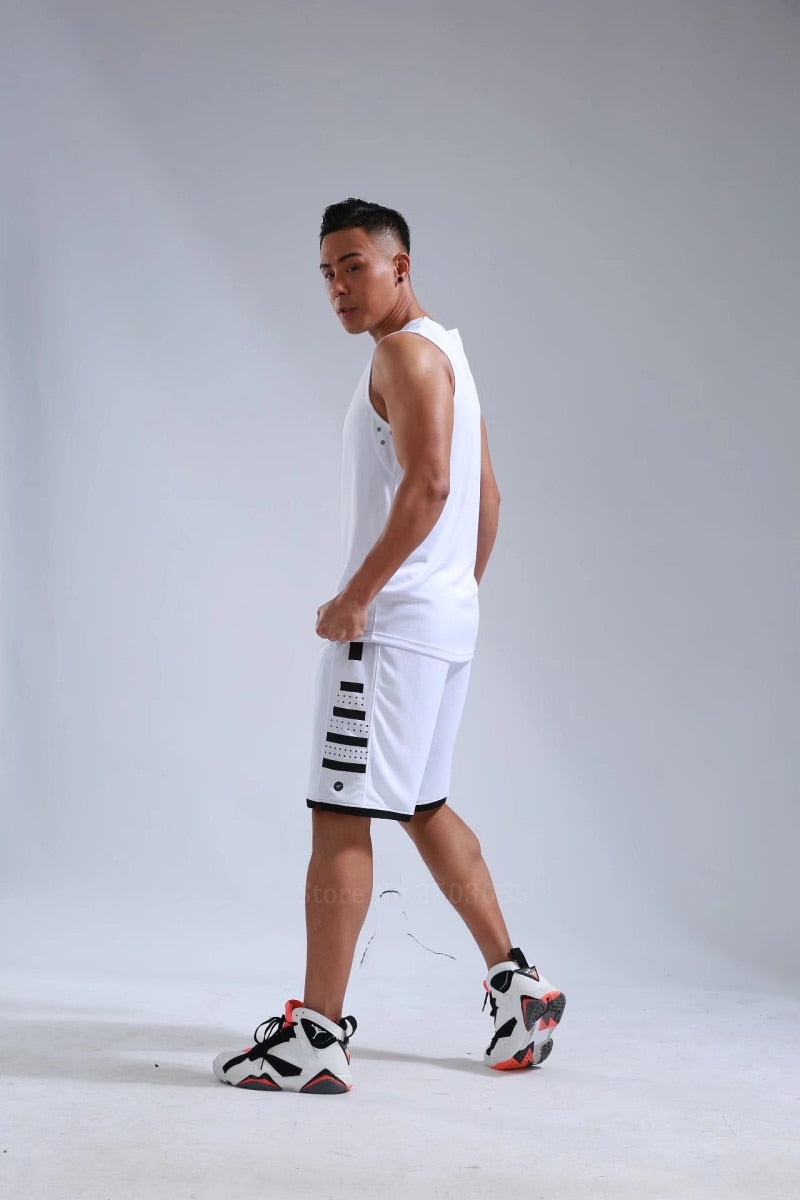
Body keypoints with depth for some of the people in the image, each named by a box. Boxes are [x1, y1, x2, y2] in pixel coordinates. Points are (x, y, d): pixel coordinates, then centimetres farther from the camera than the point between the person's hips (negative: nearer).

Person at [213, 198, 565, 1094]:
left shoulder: (406, 351, -10)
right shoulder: (448, 354, 20)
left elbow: (427, 484, -24)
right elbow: (486, 496, 24)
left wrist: (355, 597, -21)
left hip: (392, 621, -11)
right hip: (448, 620, 11)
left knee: (340, 815, -8)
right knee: (424, 807, 19)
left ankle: (316, 1037, -5)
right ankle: (516, 985, 24)